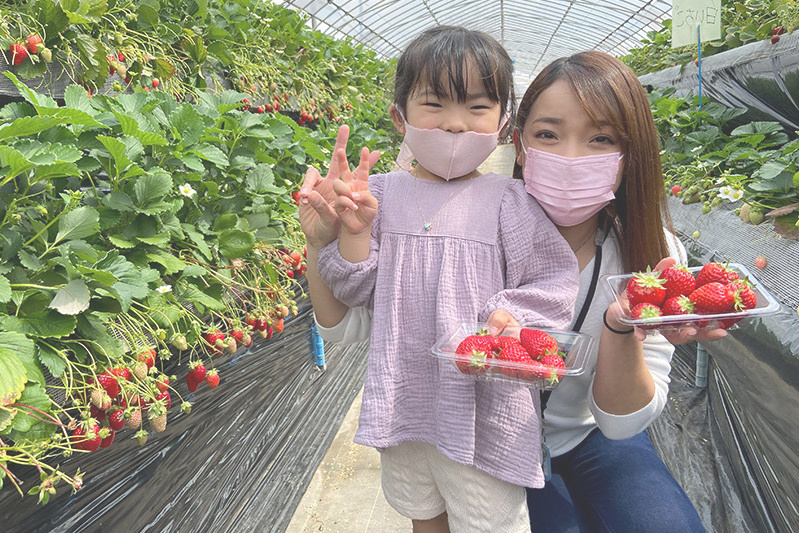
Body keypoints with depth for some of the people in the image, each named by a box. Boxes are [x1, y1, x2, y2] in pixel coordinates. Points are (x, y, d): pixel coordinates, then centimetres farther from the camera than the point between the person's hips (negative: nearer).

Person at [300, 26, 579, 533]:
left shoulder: (508, 200, -9)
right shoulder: (381, 193, -2)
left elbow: (556, 280, -9)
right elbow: (354, 292, -2)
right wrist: (354, 230, -17)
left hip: (483, 406, -3)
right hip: (403, 403, 4)